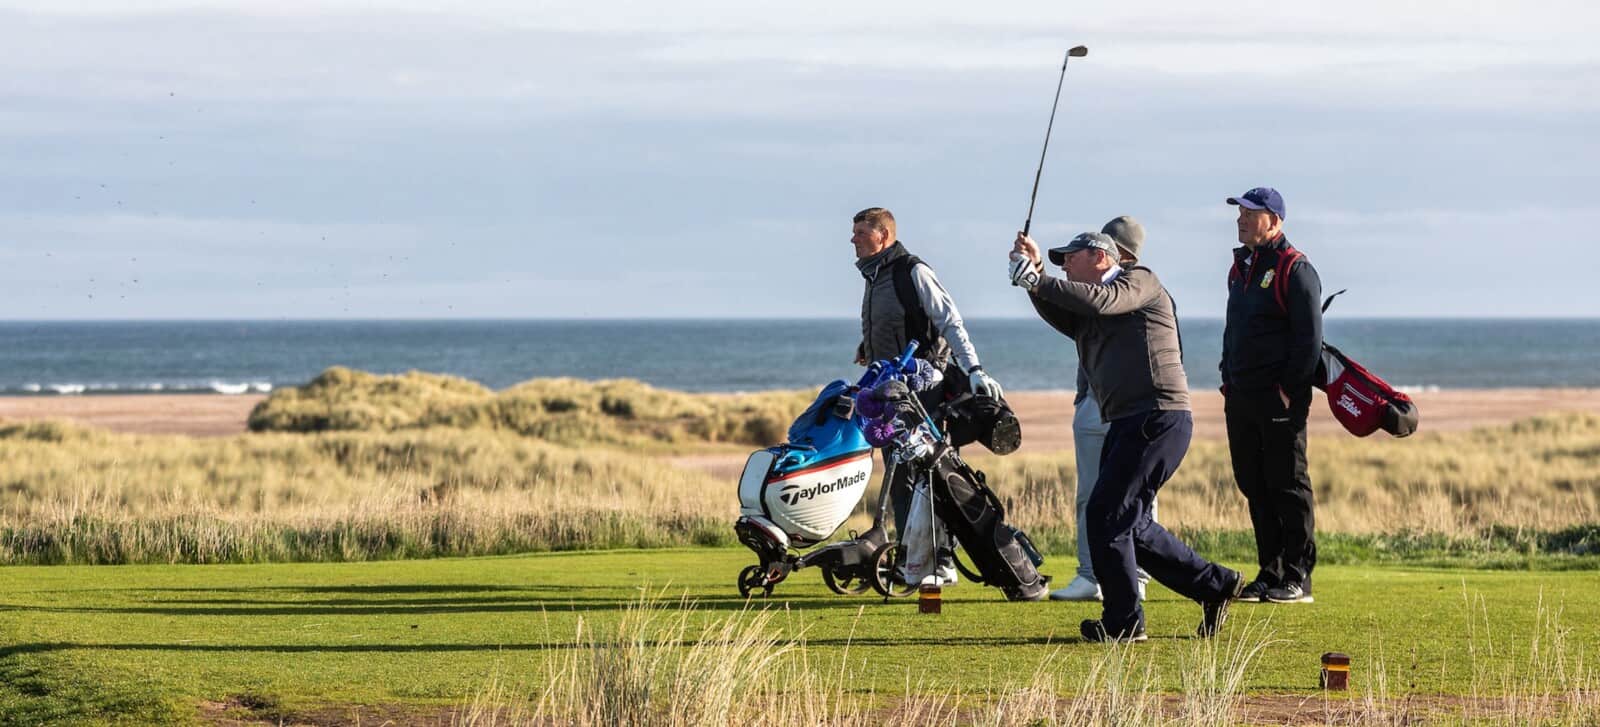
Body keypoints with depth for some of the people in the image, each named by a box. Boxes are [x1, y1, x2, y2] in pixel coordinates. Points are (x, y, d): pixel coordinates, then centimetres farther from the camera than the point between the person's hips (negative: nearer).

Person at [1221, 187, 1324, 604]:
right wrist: (1228, 380, 16)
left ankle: (1298, 579, -2)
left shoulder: (1295, 271, -10)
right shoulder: (1240, 268, 17)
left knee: (1287, 485, -5)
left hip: (1279, 398, -8)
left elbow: (1309, 339, -14)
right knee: (1254, 487, 9)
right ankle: (1270, 574, 15)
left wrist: (1289, 390, -17)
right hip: (1241, 398, 8)